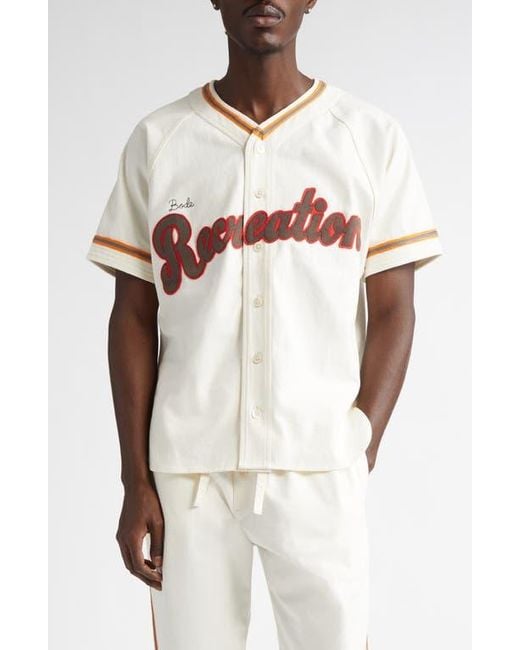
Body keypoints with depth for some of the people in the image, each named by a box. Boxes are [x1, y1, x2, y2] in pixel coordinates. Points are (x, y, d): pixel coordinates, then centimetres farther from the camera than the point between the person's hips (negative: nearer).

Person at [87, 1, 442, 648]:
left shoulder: (372, 138, 4)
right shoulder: (157, 140, 6)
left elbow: (392, 310, 4)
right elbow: (134, 317, 5)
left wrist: (362, 449, -6)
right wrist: (135, 480, 1)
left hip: (319, 465, 0)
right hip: (187, 466, 1)